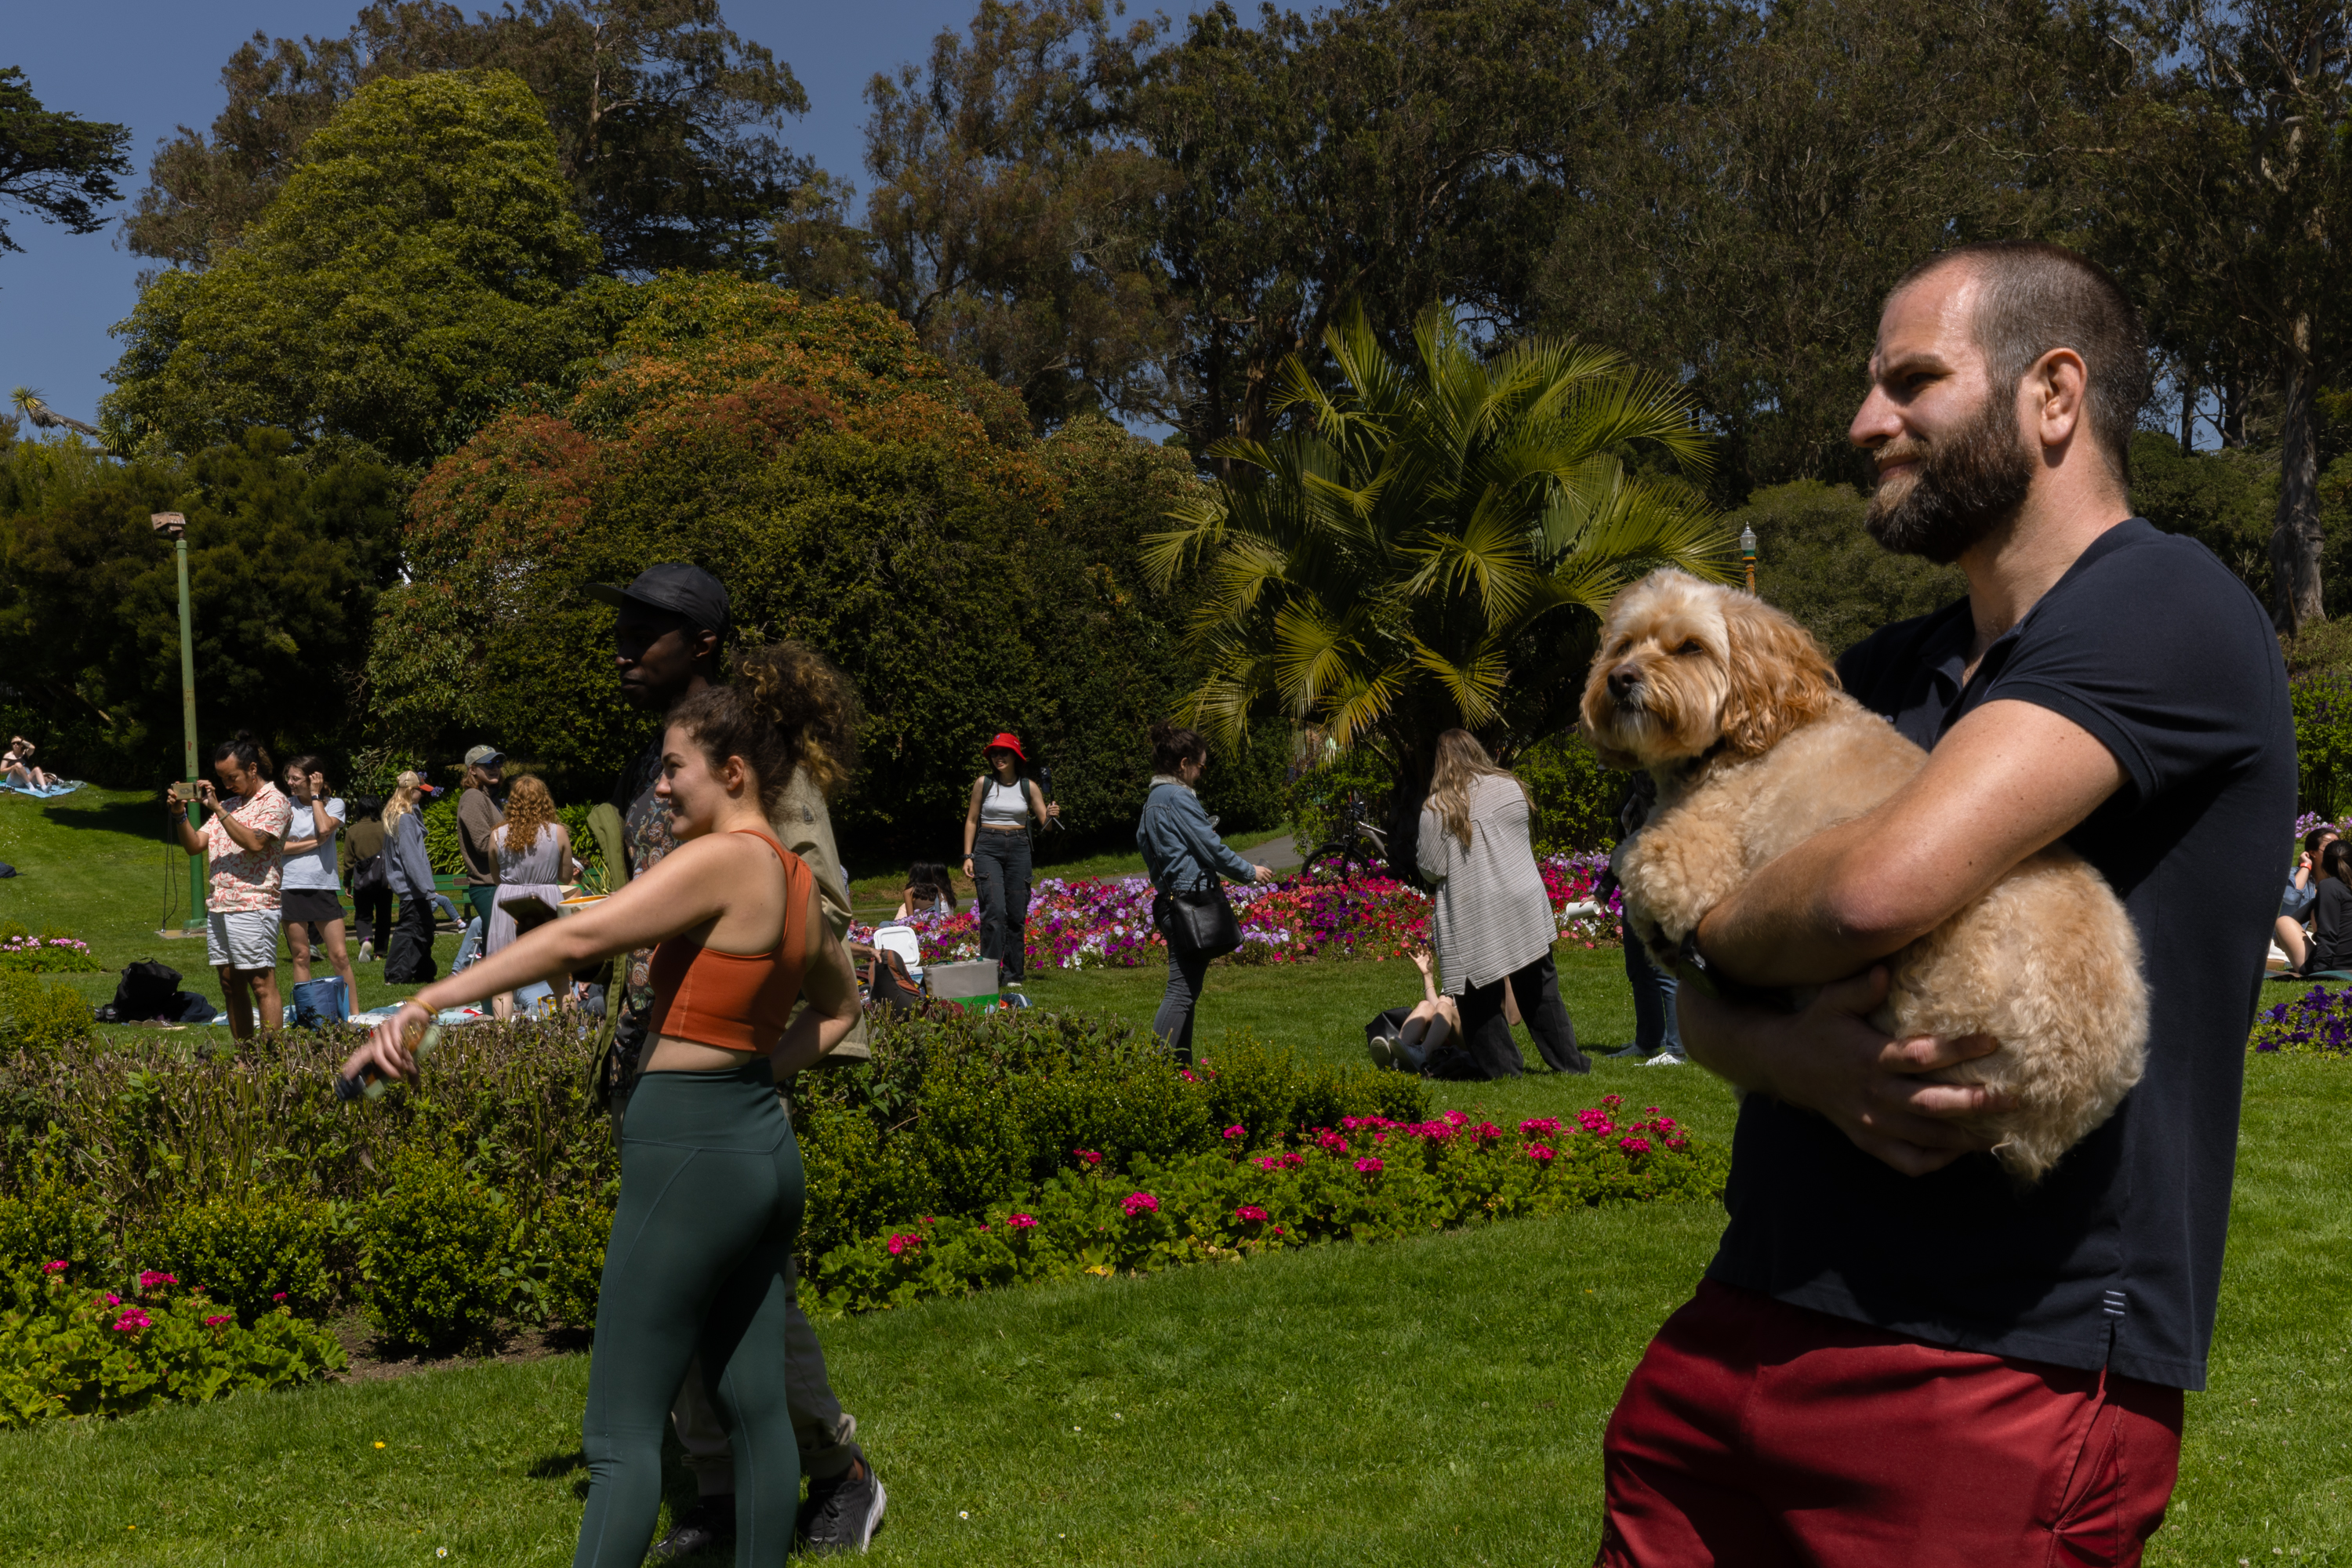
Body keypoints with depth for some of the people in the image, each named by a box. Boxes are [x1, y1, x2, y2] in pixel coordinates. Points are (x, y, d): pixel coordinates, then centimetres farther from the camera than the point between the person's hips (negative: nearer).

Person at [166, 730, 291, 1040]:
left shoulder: (274, 801, -3)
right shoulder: (229, 804, 20)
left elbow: (254, 843, -18)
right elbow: (195, 845, 15)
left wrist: (217, 809, -17)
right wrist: (179, 815, -1)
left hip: (253, 906, -8)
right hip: (218, 905, 8)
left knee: (262, 985, -8)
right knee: (230, 984, 9)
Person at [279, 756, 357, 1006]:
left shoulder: (334, 805, 5)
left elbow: (324, 829, -15)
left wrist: (315, 795, -5)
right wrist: (315, 842, -8)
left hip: (324, 887, 0)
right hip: (292, 888, 0)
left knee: (340, 957, -3)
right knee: (301, 957, 4)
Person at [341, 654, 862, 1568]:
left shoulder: (722, 860, -16)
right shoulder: (796, 879, 9)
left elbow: (574, 940, -25)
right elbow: (839, 1005, 26)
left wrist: (422, 1005, -27)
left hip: (689, 1155, -9)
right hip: (761, 1144, 9)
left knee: (621, 1430, -2)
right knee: (755, 1405, 14)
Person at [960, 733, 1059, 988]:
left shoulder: (1028, 786, 4)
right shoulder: (984, 783, 1)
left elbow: (1045, 821, 4)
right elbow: (971, 821, 7)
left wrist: (1051, 815, -19)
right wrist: (968, 856, 1)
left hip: (1018, 849, 2)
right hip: (988, 848, -2)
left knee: (1017, 913, 2)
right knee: (994, 910, -16)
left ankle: (1013, 974, 11)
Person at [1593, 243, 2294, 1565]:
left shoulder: (2163, 612, -10)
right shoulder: (1885, 676, 14)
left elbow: (1888, 885, -25)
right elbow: (1703, 1001, 9)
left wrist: (1714, 937, -4)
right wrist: (1796, 1057, -14)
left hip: (2010, 1377, -7)